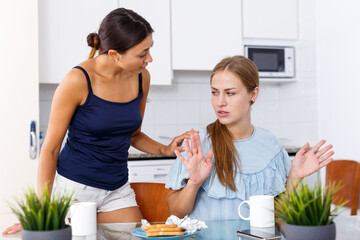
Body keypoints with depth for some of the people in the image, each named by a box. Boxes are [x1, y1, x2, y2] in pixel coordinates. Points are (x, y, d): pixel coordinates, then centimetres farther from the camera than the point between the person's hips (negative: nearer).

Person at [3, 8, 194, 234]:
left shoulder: (141, 78, -2)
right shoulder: (78, 80, -18)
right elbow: (50, 148, -11)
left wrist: (165, 149, -5)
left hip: (118, 190, 5)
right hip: (74, 186, -5)